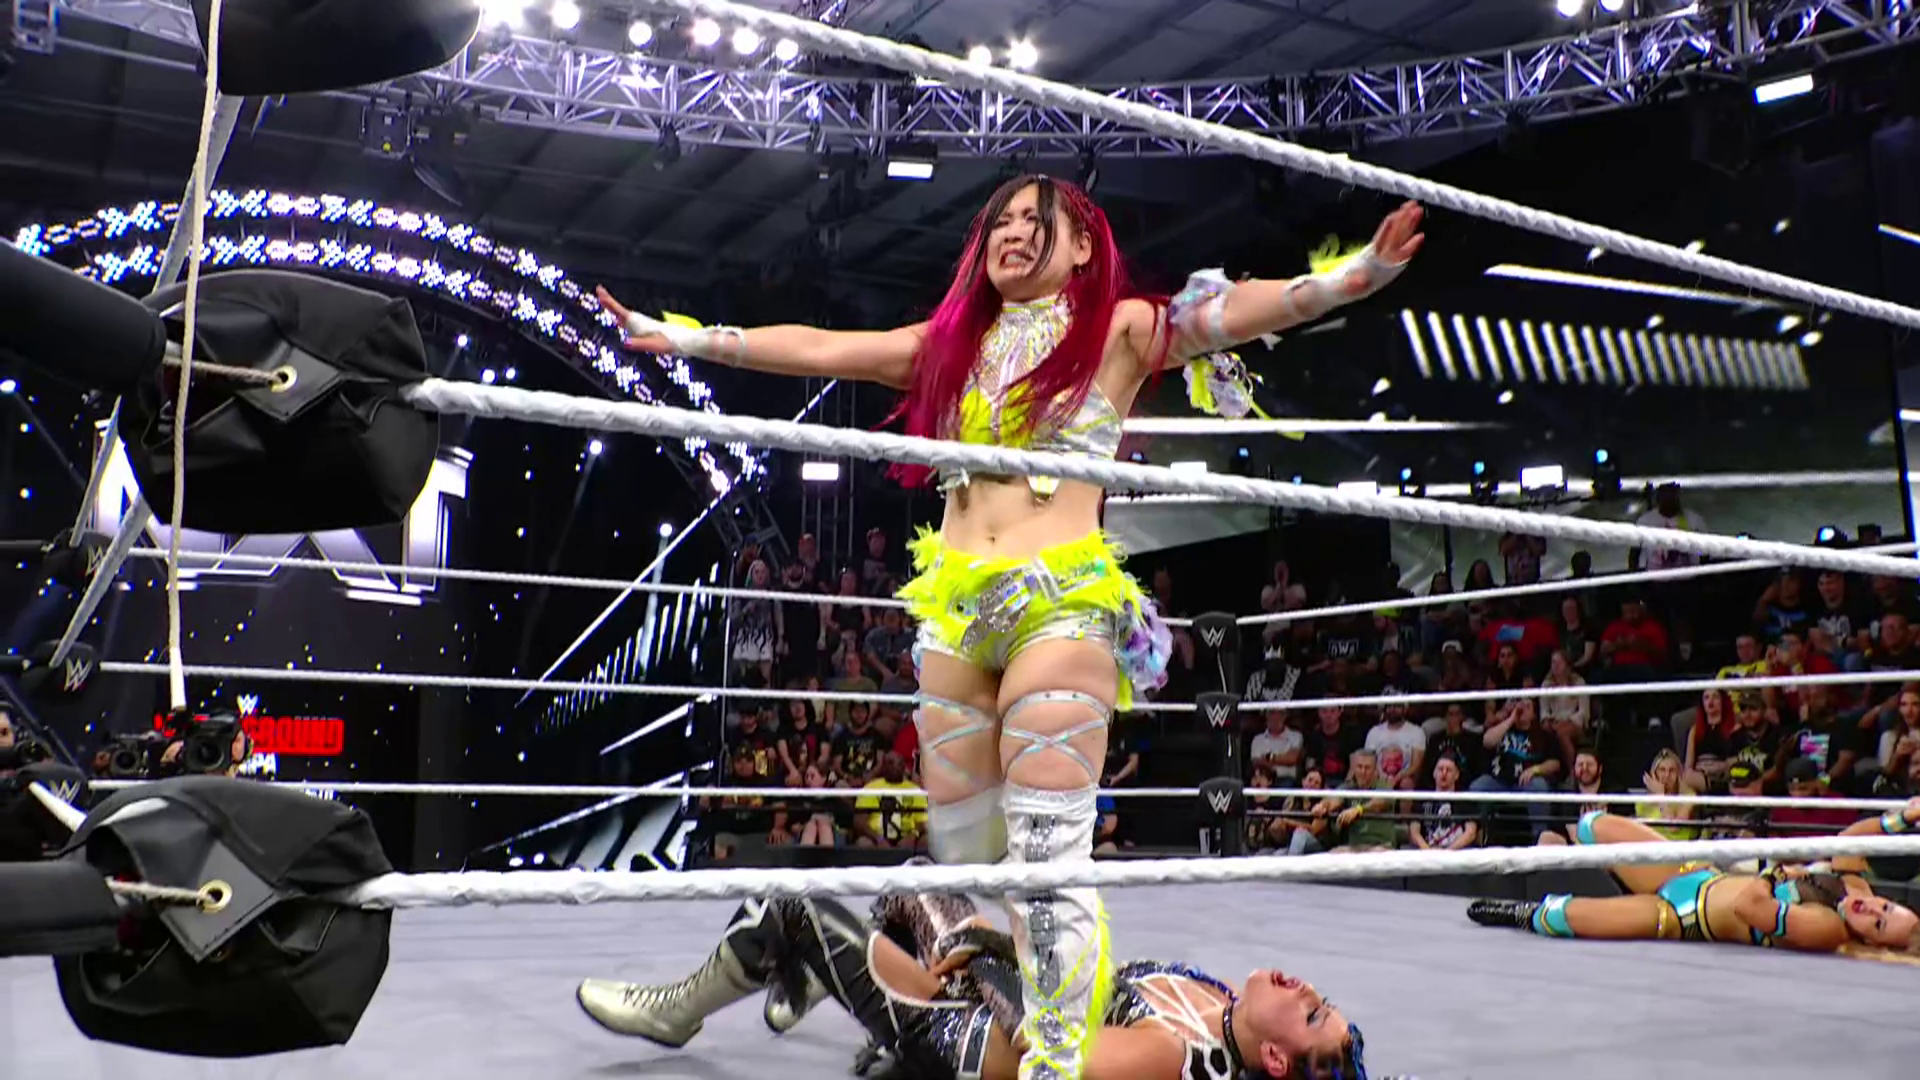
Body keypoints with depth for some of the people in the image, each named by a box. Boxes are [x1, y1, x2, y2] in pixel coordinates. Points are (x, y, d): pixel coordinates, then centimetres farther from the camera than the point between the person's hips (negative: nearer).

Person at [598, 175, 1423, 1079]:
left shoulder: (1122, 330, 8)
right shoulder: (946, 343, 19)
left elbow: (1234, 310, -6)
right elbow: (811, 349, 20)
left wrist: (1353, 274, -21)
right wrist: (681, 337, 19)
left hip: (1064, 604, -5)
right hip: (954, 610, 5)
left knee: (1047, 859, -11)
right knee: (962, 854, 7)